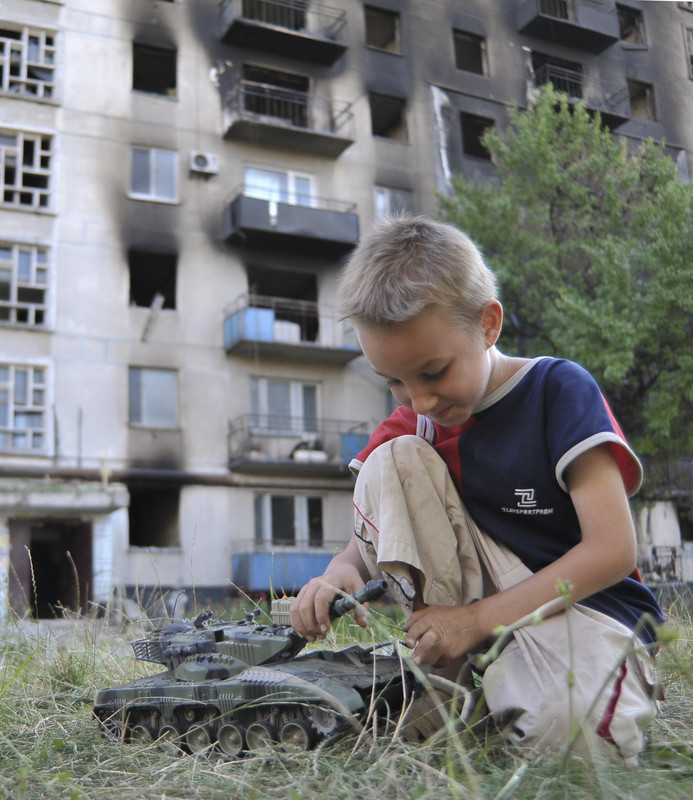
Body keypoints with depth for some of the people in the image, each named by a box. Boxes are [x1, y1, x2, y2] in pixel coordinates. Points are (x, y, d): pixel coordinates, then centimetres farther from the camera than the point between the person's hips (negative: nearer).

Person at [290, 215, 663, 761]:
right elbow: (364, 545, 4)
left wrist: (478, 619, -21)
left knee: (562, 721, -40)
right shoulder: (413, 424, 4)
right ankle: (452, 673, -15)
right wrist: (341, 573, -22)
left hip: (584, 602, -4)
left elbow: (614, 551, -17)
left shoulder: (559, 389, -11)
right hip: (477, 600, 5)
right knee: (393, 459, -15)